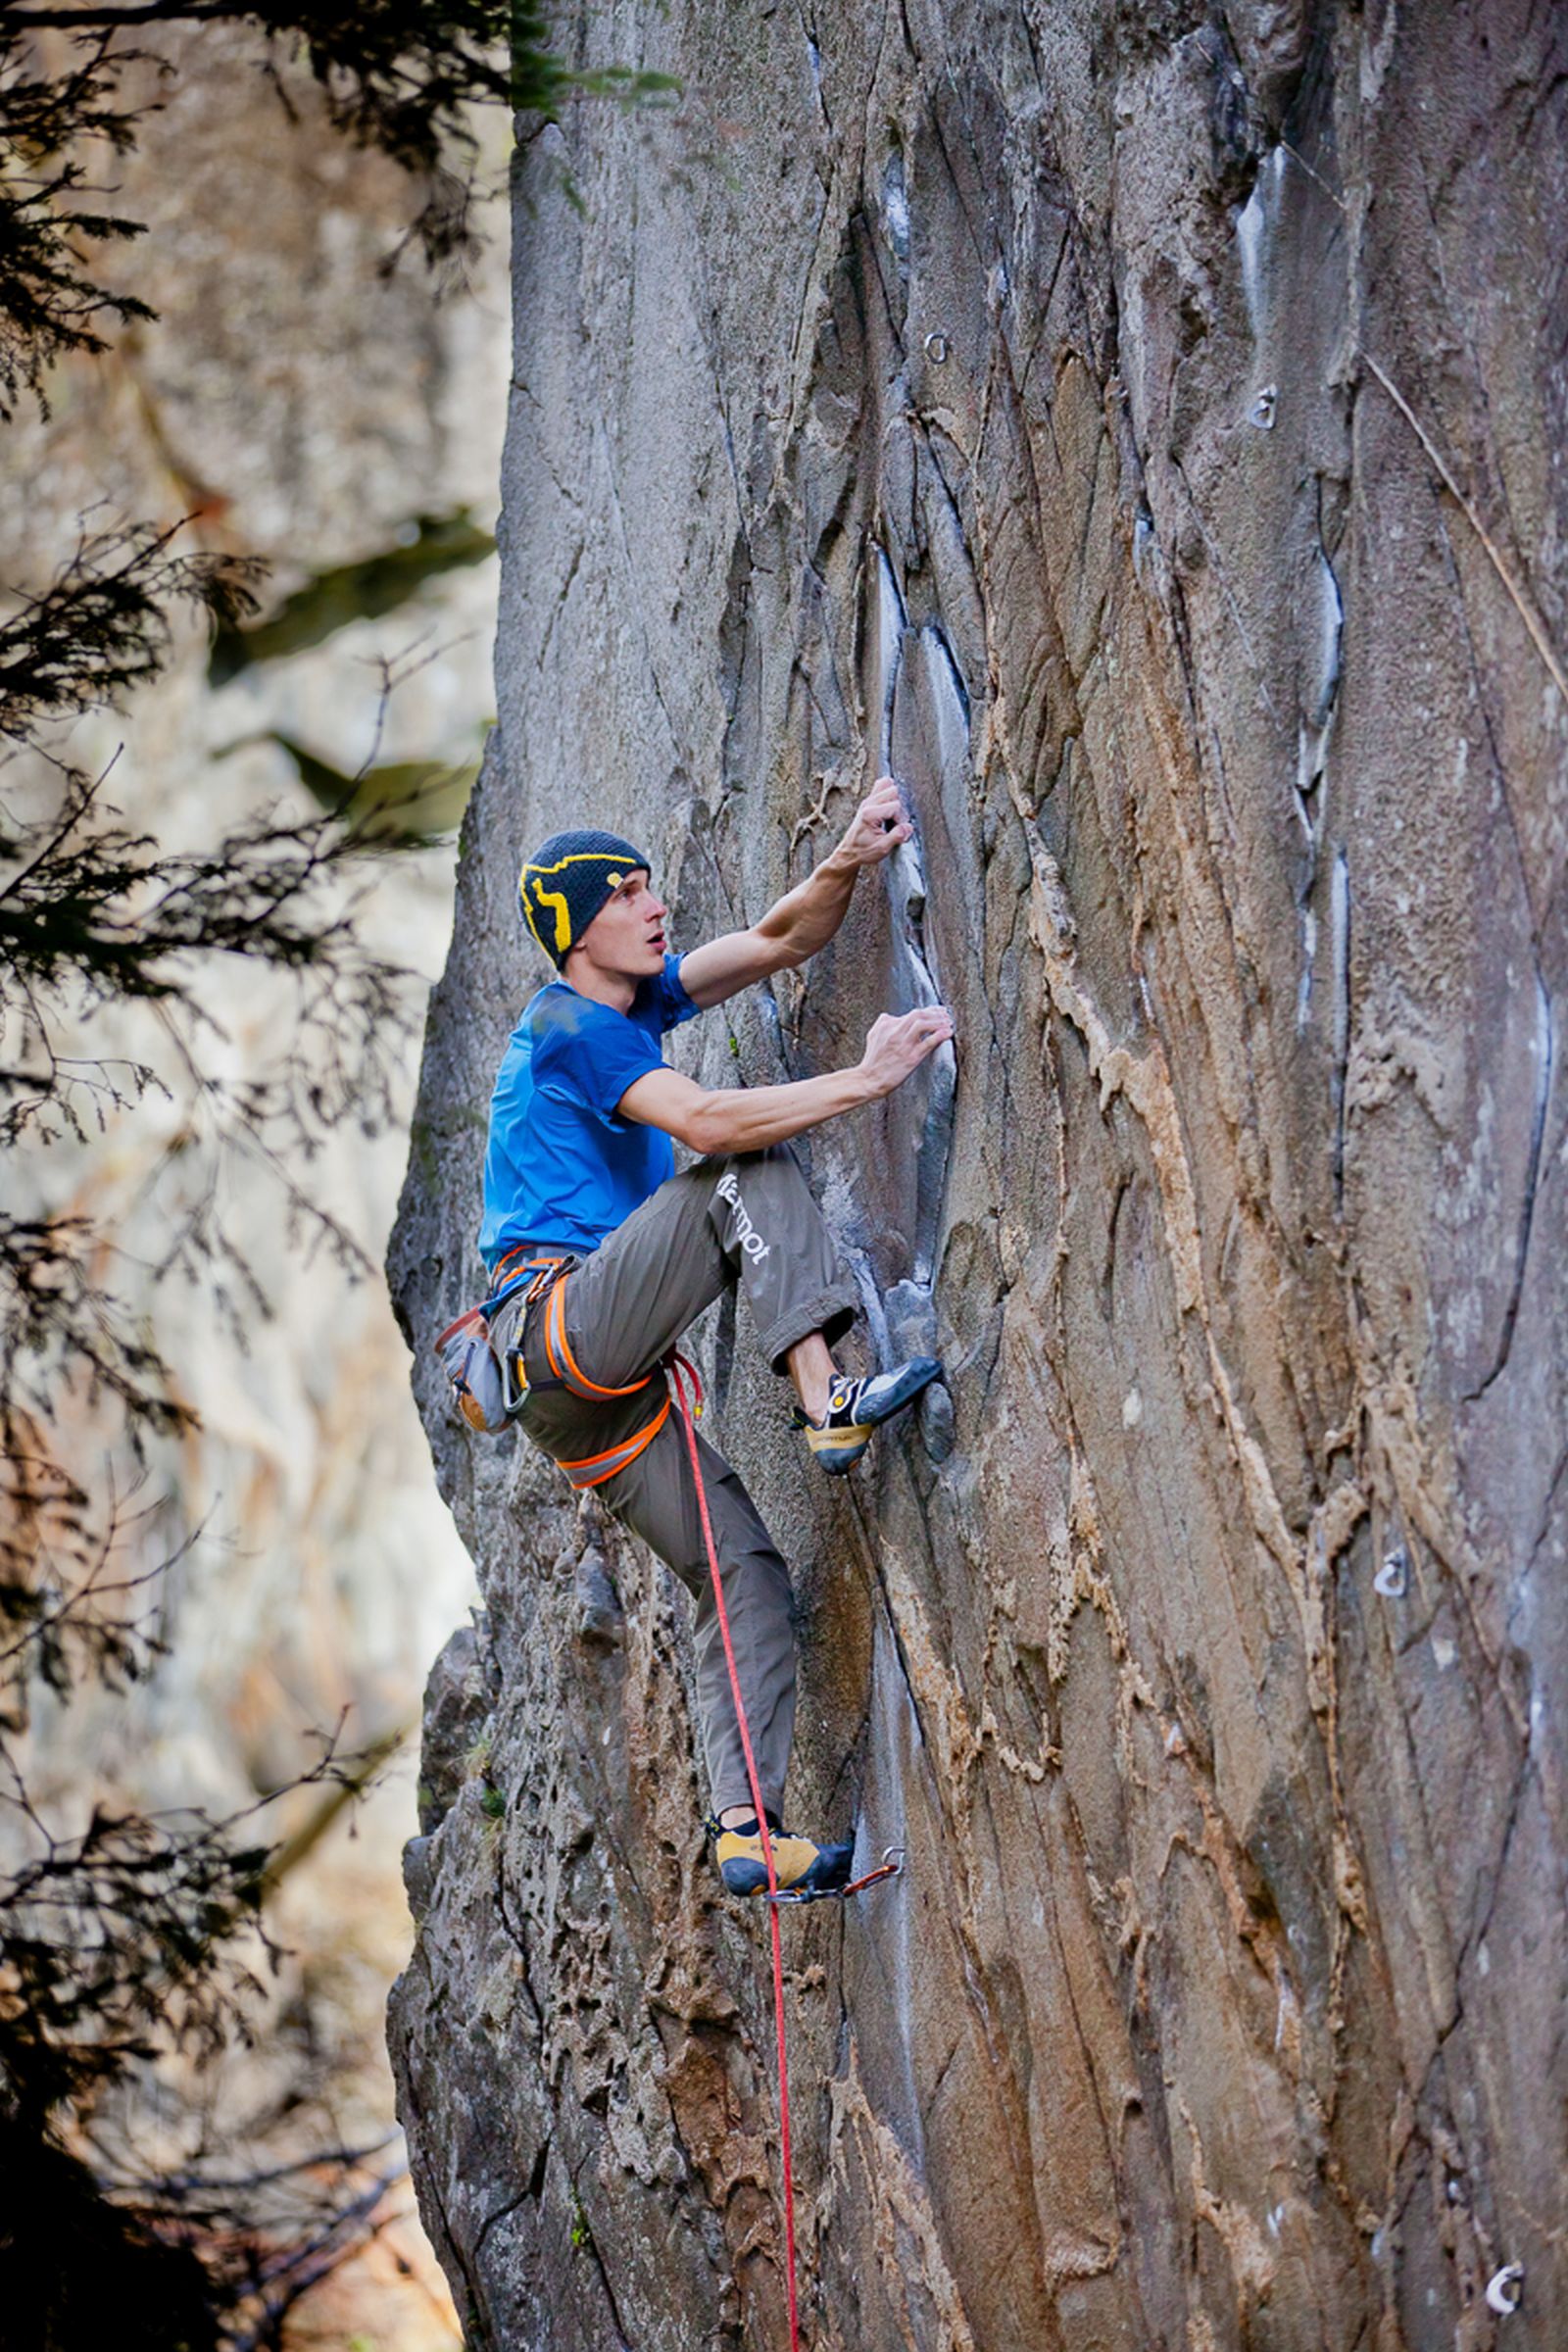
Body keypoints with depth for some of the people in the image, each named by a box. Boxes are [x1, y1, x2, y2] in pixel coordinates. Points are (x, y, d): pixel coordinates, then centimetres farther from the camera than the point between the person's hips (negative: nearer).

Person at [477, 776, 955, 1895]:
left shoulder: (633, 997, 19)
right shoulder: (568, 1027, -8)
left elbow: (779, 941, 12)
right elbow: (707, 1122, -22)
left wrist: (846, 866, -8)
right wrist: (867, 1078, -25)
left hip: (582, 1390, 9)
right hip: (561, 1324, -9)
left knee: (745, 1572, 2)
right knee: (752, 1169, -18)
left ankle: (746, 1827, -5)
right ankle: (829, 1402, -29)